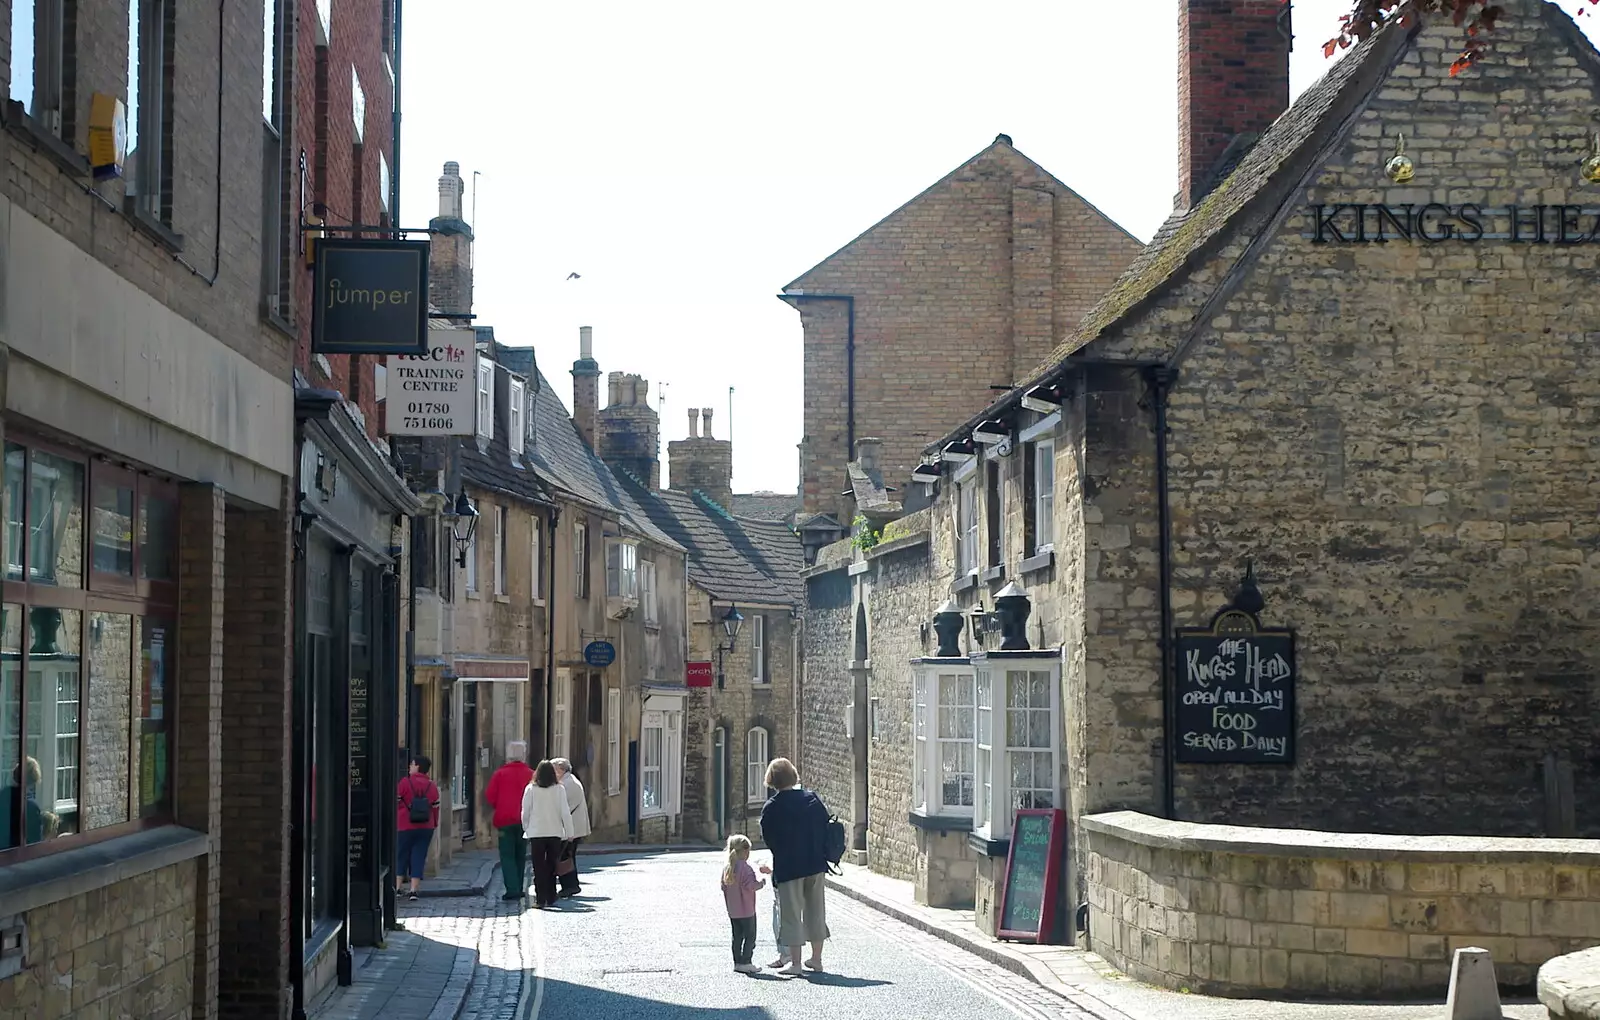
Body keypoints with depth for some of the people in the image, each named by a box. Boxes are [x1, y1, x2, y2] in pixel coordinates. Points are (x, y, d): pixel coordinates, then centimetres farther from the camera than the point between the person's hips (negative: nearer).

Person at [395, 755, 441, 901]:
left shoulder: (405, 783, -7)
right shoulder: (432, 786, 5)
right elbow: (435, 807, 7)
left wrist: (394, 822, 9)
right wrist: (434, 825, 18)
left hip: (405, 827, -3)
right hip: (426, 828, 3)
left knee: (402, 856, 10)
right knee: (419, 857, 3)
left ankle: (398, 887, 9)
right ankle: (414, 890, -2)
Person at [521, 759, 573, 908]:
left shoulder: (531, 789, -5)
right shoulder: (559, 789, -4)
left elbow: (525, 812, -1)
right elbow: (565, 812, -4)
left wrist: (526, 829, 14)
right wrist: (569, 833, 4)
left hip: (536, 833, -1)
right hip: (555, 833, 1)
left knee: (539, 868, 2)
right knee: (552, 867, 12)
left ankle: (540, 899, -5)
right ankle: (551, 899, 14)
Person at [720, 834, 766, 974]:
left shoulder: (726, 867, 5)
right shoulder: (745, 867, -18)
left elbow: (723, 887, 11)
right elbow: (750, 885, -22)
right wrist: (761, 882, -5)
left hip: (732, 910, 7)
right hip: (746, 910, -7)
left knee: (737, 936, 14)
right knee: (750, 936, 1)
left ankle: (737, 962, 16)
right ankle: (745, 962, -2)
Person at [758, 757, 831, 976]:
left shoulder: (772, 807, -11)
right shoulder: (813, 799, 2)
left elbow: (769, 838, -3)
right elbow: (826, 826, 6)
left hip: (788, 867, -5)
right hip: (815, 865, 5)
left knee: (791, 913, 1)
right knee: (815, 910, 15)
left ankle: (795, 963, 1)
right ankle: (816, 958, 22)